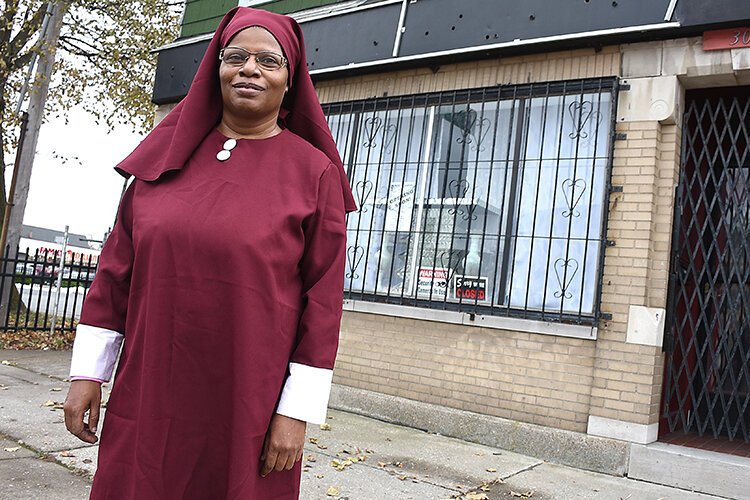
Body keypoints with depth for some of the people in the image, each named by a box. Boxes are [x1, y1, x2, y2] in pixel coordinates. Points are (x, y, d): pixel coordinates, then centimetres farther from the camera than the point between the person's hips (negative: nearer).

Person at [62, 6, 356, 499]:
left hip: (248, 403, -3)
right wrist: (88, 370, 5)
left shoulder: (313, 172, -4)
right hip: (148, 396, 3)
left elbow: (323, 296, -7)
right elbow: (118, 266, 8)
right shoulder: (169, 152, 7)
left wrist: (297, 409, -10)